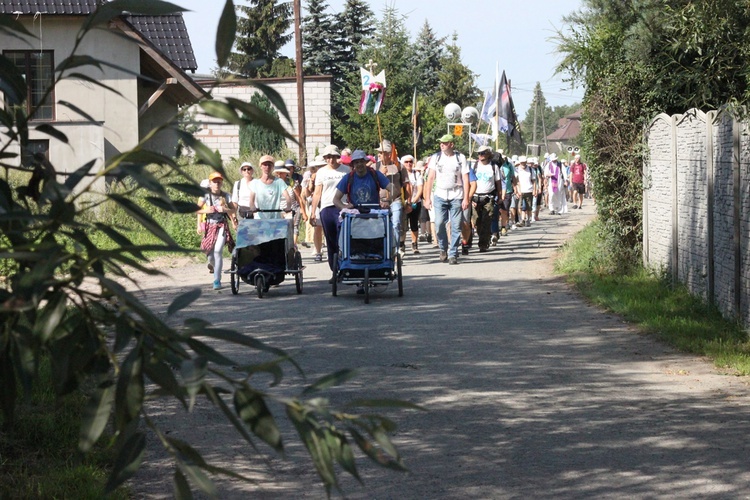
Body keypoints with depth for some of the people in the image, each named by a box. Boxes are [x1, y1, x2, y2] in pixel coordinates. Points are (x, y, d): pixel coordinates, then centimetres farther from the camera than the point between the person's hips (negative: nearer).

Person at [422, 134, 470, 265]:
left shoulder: (460, 158, 4)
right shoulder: (436, 157, 7)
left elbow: (465, 179, 3)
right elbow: (430, 178, 8)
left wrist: (466, 198, -4)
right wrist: (427, 198, 2)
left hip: (456, 196, -1)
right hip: (440, 195, 1)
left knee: (456, 226, -2)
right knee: (439, 223, -10)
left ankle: (453, 254, 5)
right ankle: (443, 248, 13)